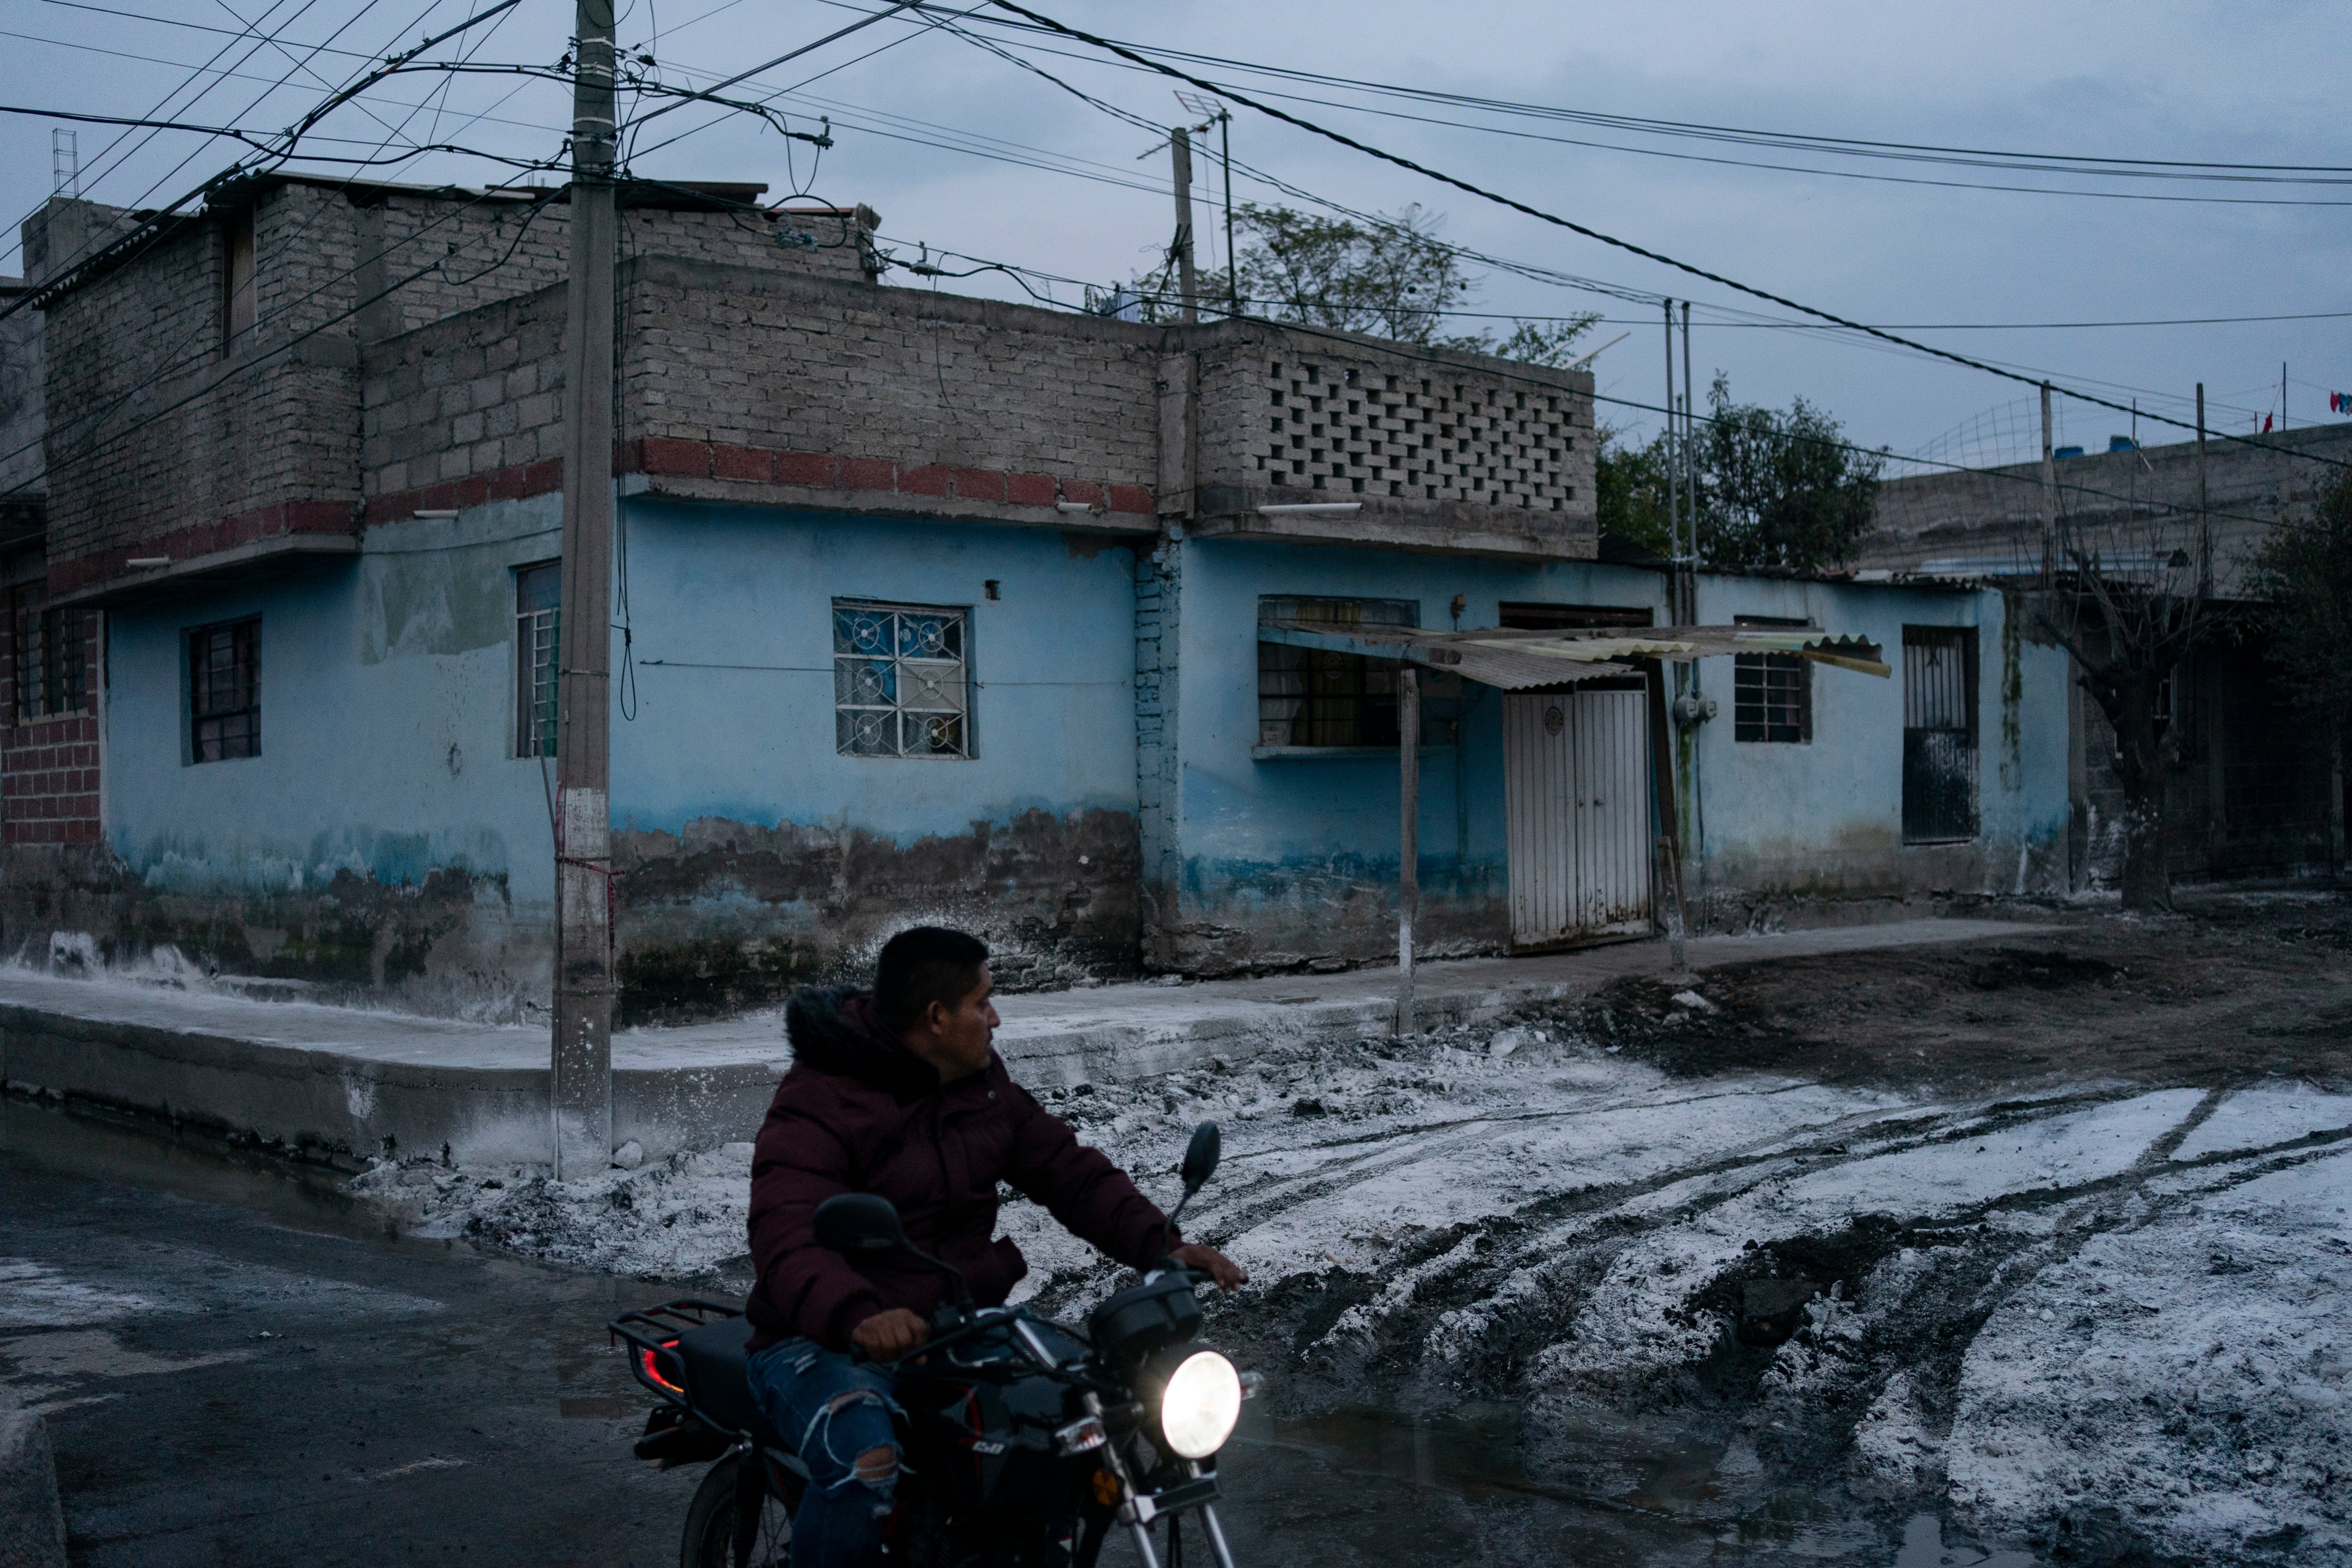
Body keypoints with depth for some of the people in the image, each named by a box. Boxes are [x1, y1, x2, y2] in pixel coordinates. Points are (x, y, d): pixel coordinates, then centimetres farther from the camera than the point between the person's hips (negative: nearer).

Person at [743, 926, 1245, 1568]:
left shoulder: (984, 1082, 8)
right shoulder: (819, 1103, -17)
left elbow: (1069, 1169, 8)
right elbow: (787, 1238, -31)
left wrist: (1160, 1244, -8)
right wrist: (857, 1317, -51)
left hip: (957, 1324, 7)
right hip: (826, 1341, -7)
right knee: (864, 1465, -35)